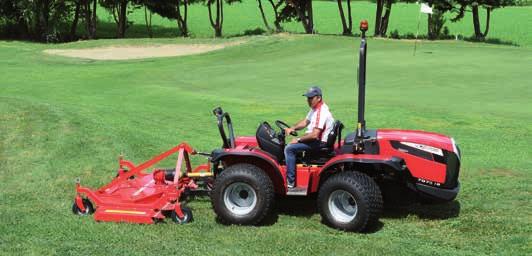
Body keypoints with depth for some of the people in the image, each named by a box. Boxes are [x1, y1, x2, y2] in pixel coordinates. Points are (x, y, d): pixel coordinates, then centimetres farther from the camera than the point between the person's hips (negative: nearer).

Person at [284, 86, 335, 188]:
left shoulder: (321, 112, -23)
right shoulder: (315, 108, 11)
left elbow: (314, 135, -28)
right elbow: (305, 122, 22)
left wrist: (298, 139, -17)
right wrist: (292, 128, 5)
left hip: (319, 143, -11)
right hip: (314, 140, 11)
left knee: (289, 149, -18)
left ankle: (290, 182, -17)